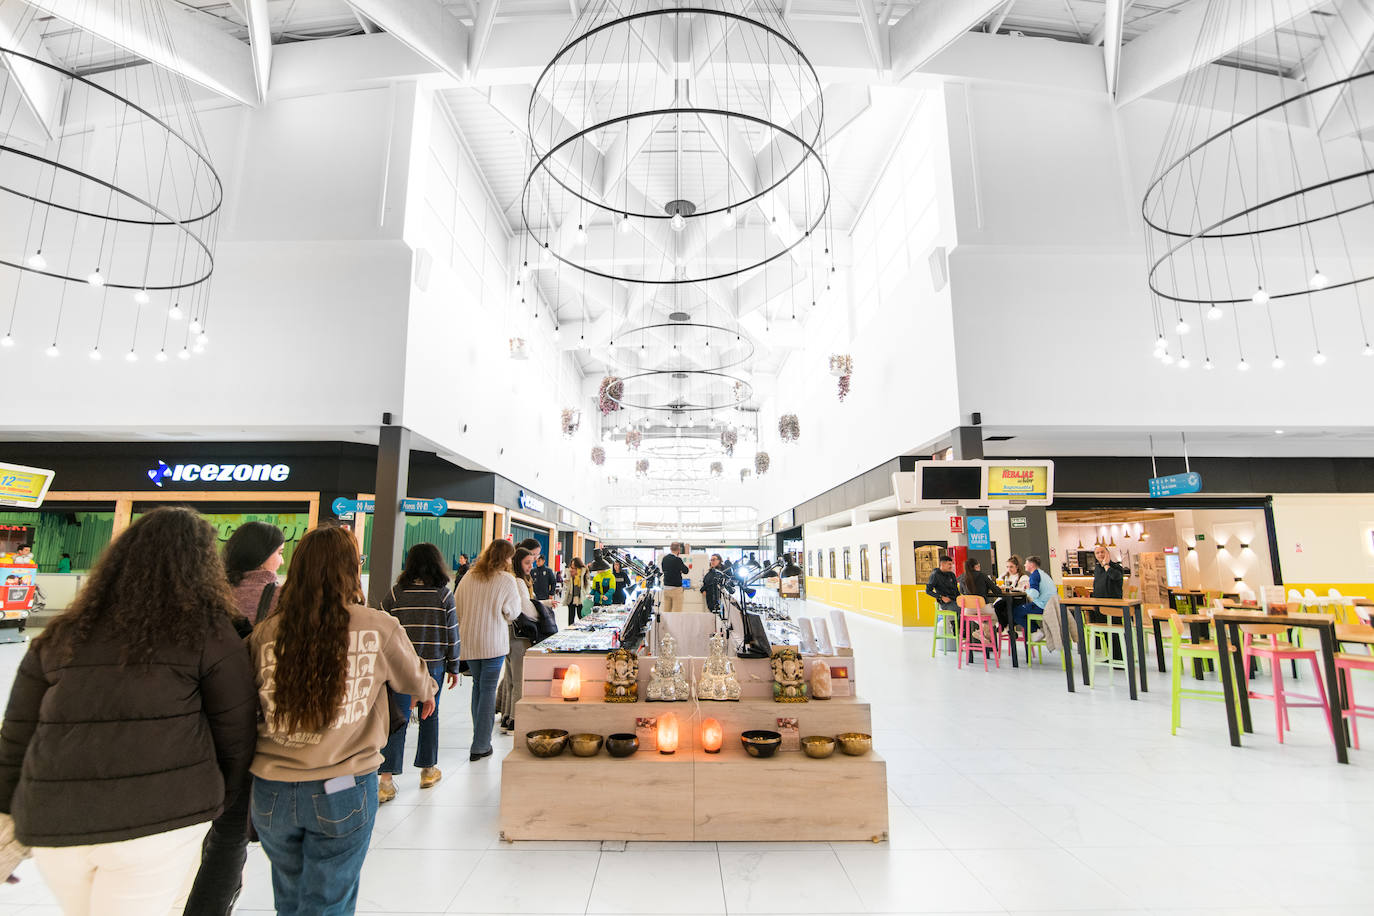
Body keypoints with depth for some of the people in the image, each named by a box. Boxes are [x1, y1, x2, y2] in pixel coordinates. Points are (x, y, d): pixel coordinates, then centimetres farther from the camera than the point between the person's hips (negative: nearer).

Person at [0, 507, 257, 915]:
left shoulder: (62, 634, 6)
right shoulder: (206, 632, -6)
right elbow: (234, 731, -2)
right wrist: (223, 798, 13)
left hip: (55, 822, 6)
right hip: (160, 819, -5)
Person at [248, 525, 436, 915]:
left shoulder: (264, 634, -6)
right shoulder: (380, 627, -12)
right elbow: (415, 679, 6)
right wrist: (427, 693, 28)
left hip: (271, 791, 3)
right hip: (343, 792, -3)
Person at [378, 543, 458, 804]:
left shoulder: (396, 592, -3)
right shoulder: (444, 594, -6)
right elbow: (452, 634, -3)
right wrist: (453, 667, 6)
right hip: (434, 665, 0)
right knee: (429, 715, 14)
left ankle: (386, 779, -2)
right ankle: (428, 770, 28)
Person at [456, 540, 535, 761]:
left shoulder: (469, 577, 3)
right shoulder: (507, 580, -10)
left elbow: (457, 605, 9)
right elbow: (513, 612, -3)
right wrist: (520, 587, 11)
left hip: (468, 641, 5)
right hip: (493, 642, -5)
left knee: (478, 685, 19)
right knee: (488, 690, 3)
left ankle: (479, 737, 26)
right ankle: (480, 746, 6)